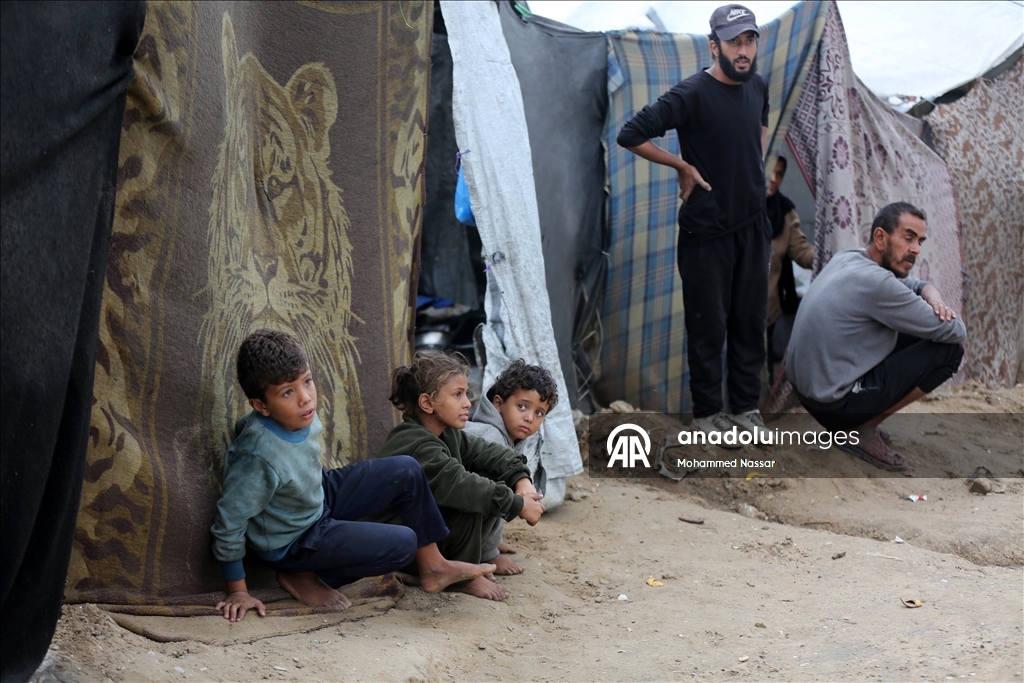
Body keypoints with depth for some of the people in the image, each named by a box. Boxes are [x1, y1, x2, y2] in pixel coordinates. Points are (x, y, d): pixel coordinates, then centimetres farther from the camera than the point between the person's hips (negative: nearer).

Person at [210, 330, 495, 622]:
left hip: (320, 499, 8)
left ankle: (433, 567, 17)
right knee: (402, 543, -17)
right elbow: (229, 522, -27)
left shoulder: (301, 415, -16)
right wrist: (238, 592, -19)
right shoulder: (258, 456, -38)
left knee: (406, 471, 3)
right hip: (293, 542, -8)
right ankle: (305, 577, -3)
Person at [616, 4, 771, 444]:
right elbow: (631, 135, -20)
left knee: (751, 320, 11)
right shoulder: (692, 94, -18)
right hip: (706, 230, -6)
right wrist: (683, 166, -13)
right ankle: (707, 412, 14)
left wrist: (756, 165, 12)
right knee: (708, 325, 2)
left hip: (752, 225, 6)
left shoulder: (758, 87, 4)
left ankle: (746, 407, 22)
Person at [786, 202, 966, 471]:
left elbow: (916, 284, 21)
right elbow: (955, 332, -15)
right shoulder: (875, 282, -22)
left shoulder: (847, 258, 6)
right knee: (949, 350, -7)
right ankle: (864, 430, -3)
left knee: (914, 335, 18)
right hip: (835, 403, -10)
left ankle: (853, 424, 14)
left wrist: (934, 298, -2)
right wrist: (949, 318, 8)